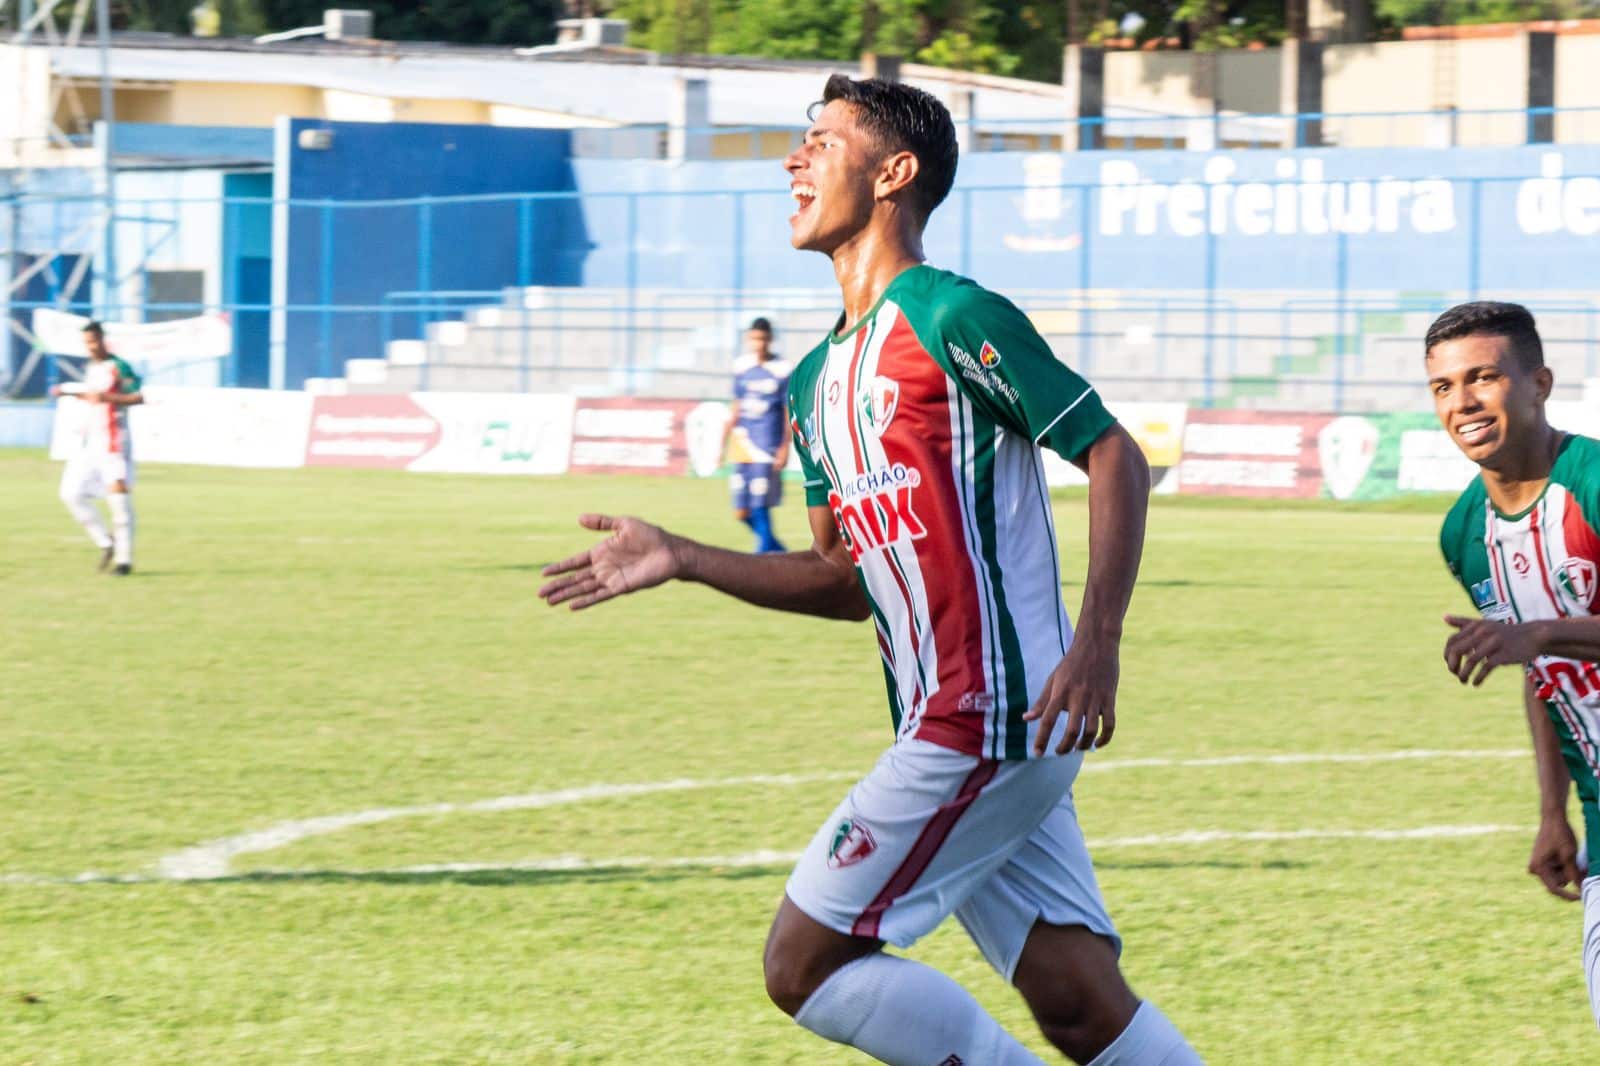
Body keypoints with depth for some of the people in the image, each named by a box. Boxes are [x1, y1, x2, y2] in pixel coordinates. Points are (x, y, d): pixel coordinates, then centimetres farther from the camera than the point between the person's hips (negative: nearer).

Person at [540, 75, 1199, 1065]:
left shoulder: (953, 318, -9)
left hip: (991, 717, -8)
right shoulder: (817, 385, 18)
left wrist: (1097, 641, -21)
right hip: (949, 726, 8)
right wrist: (682, 561, 15)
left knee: (804, 963, -7)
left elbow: (1115, 456, -11)